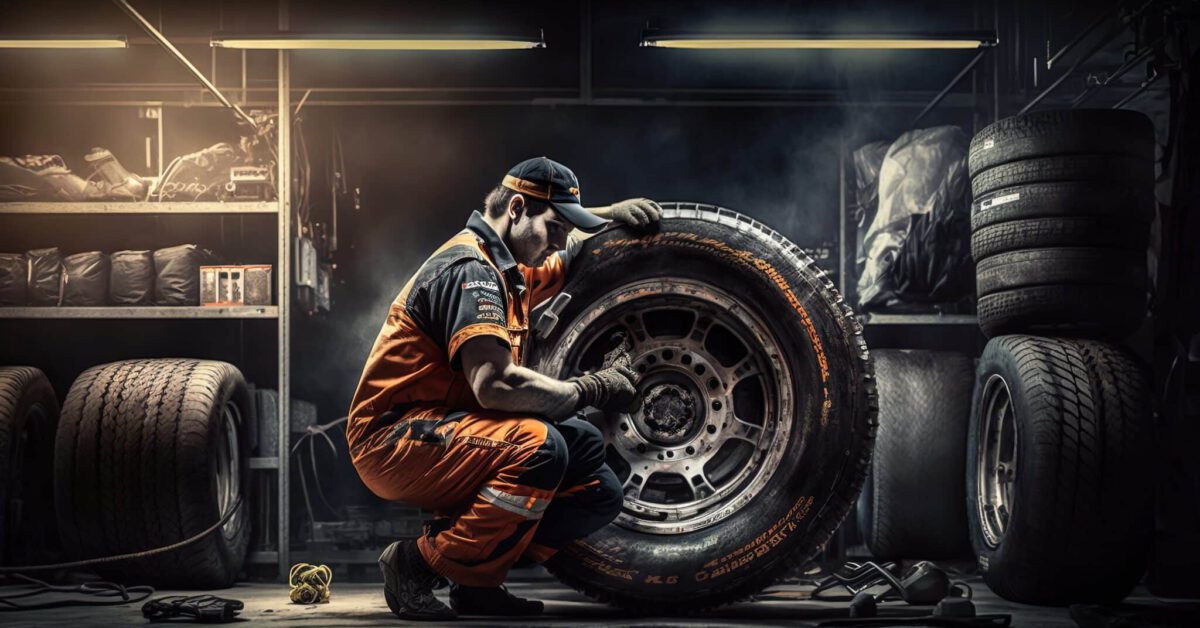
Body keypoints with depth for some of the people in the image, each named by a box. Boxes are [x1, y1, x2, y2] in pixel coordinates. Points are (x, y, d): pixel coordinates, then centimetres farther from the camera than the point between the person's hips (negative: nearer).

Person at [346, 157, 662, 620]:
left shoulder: (511, 271, 15)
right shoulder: (470, 269, -16)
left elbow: (574, 252, 37)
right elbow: (494, 385, -30)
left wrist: (609, 214, 14)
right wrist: (592, 390, -19)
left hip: (447, 434, 9)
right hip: (392, 440, -9)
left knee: (600, 495, 2)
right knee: (537, 445, -34)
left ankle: (475, 578, 1)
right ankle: (418, 566, -19)